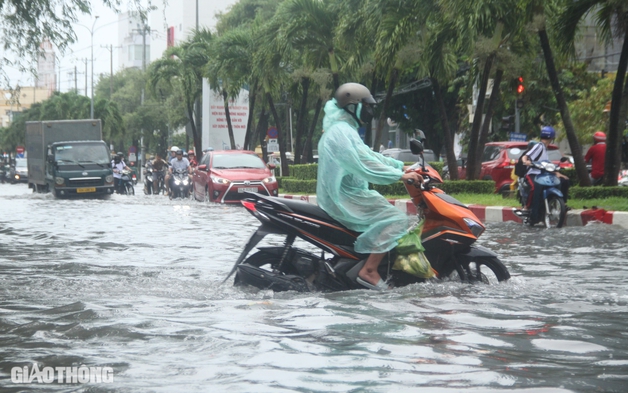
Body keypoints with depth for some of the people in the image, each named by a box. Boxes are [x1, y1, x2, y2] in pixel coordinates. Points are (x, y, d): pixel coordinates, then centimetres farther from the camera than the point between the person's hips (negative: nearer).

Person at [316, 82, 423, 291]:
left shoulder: (345, 130, 18)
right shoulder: (341, 133, -17)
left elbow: (369, 155, 22)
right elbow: (365, 165, -26)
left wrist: (402, 166, 13)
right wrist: (401, 175, -22)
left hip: (340, 196, 11)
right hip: (343, 199, -11)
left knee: (386, 207, 24)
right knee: (397, 219, -16)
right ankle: (369, 271, -19)